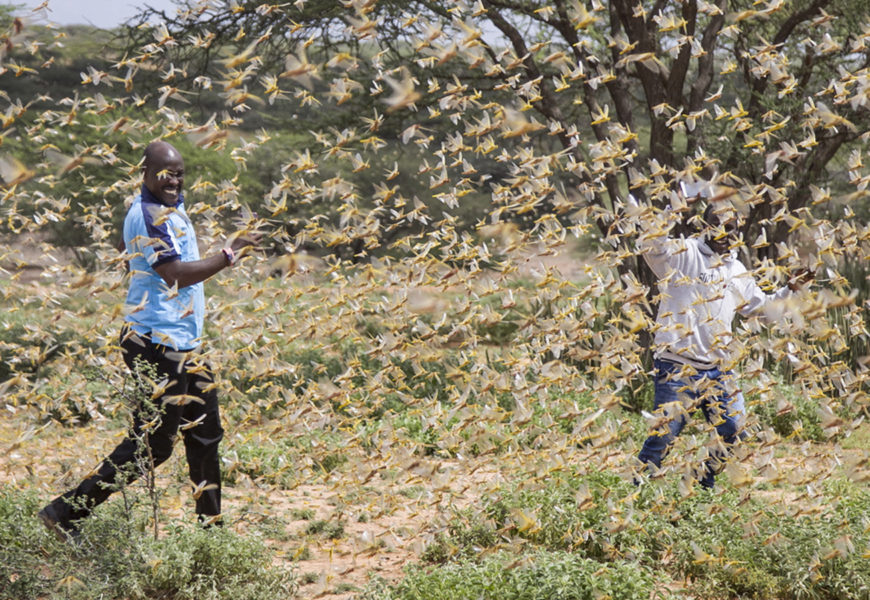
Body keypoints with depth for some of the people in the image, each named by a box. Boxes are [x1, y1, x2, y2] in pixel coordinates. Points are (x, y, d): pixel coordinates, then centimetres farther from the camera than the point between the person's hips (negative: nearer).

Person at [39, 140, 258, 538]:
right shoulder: (150, 214, -17)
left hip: (182, 343, 11)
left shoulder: (168, 208, 15)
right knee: (153, 443, -8)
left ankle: (209, 525, 24)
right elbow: (176, 274, -26)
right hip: (158, 344, -11)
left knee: (205, 433, 15)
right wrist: (229, 255, -23)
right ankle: (67, 512, -4)